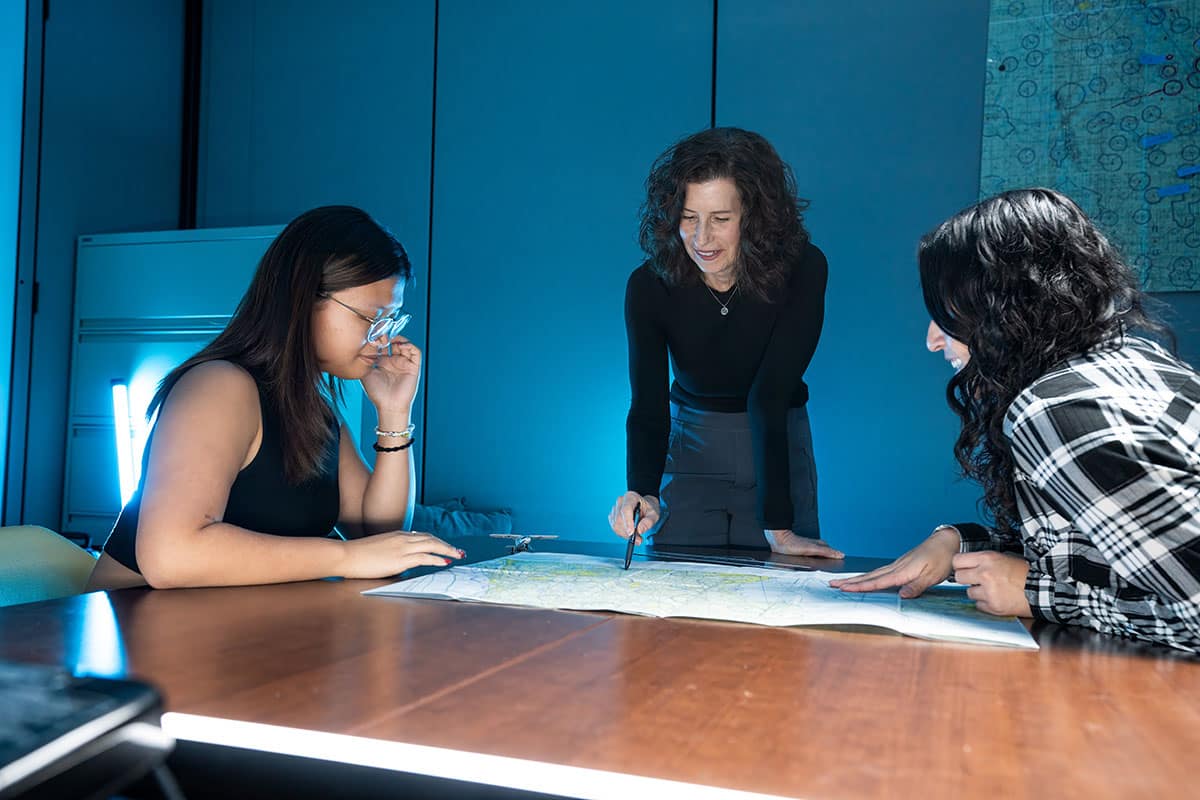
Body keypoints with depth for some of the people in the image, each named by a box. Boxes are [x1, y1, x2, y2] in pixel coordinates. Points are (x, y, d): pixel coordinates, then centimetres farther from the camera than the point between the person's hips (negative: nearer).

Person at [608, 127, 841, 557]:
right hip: (689, 449, 1)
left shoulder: (801, 269, -23)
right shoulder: (649, 285, -19)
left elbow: (771, 396, -27)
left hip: (779, 449, -1)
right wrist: (643, 495, -42)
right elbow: (647, 407, -23)